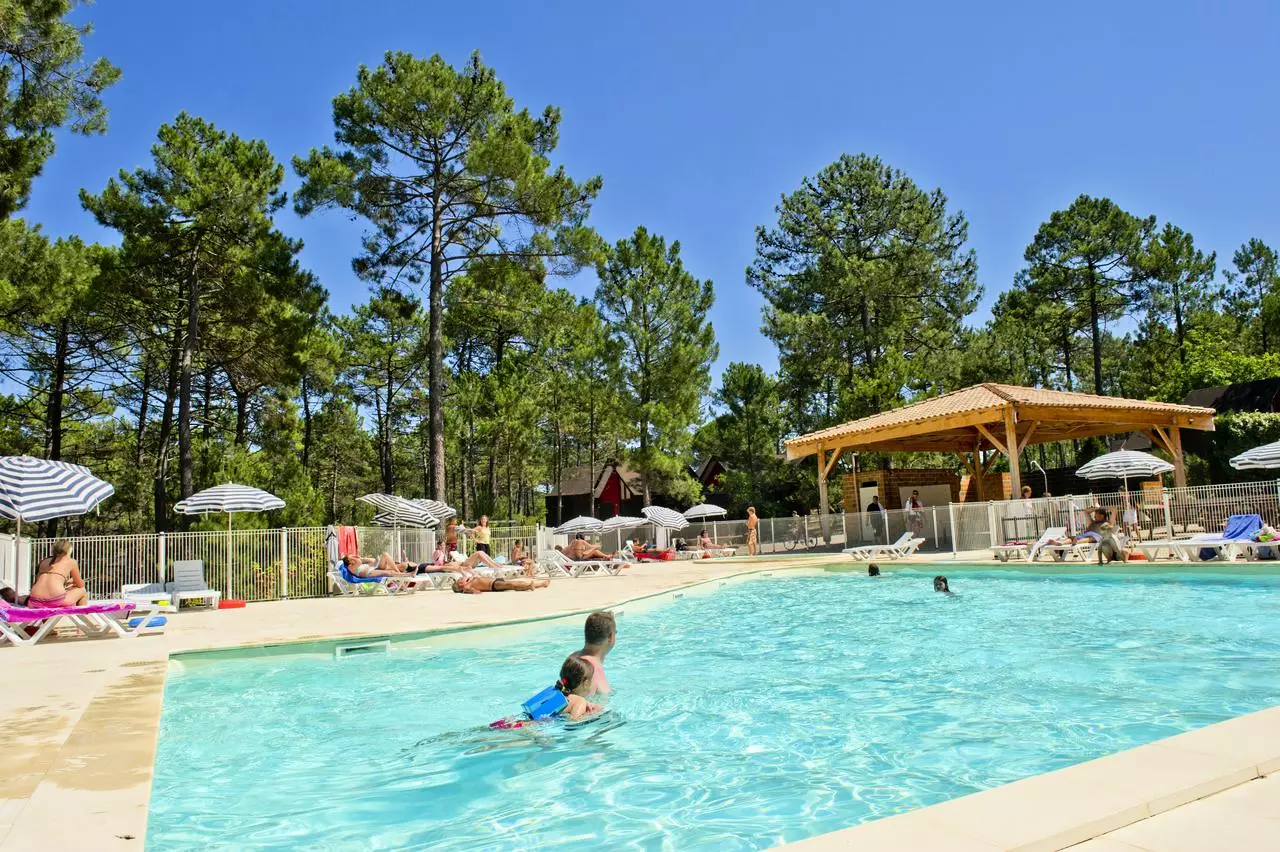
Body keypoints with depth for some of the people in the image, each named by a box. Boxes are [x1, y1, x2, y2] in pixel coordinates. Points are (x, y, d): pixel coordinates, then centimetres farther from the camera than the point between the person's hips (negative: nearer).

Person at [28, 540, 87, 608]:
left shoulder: (45, 561, 22)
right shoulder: (71, 562, 10)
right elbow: (80, 585, 20)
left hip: (35, 603, 5)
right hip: (56, 602, -5)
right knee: (82, 591, 23)